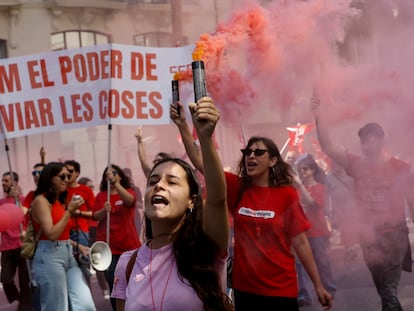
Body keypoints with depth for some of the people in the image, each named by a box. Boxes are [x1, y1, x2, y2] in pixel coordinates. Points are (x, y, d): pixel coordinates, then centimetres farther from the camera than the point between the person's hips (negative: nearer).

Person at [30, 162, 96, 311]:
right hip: (50, 256, -8)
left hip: (68, 255, 8)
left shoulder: (61, 201, 16)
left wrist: (79, 246, 8)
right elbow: (52, 234, -18)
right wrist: (70, 210, -13)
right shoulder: (41, 200, -9)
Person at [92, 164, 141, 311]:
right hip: (108, 246, 1)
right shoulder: (100, 196, 6)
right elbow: (96, 216, -3)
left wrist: (115, 182, -35)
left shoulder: (129, 191, 1)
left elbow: (129, 200, -23)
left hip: (129, 245, -1)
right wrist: (104, 210, -25)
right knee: (112, 283, 1)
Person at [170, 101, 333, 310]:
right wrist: (183, 126, -14)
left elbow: (300, 242, -3)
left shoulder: (286, 194, -5)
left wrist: (318, 285, -3)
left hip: (281, 289, -3)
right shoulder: (237, 188, 2)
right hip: (245, 287, 3)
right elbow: (200, 161, -4)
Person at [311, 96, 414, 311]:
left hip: (394, 235, -3)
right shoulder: (356, 164, 1)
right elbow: (328, 147, -7)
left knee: (389, 289, -8)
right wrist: (319, 117, -18)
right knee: (383, 289, 13)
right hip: (369, 236, 3)